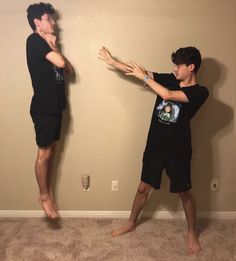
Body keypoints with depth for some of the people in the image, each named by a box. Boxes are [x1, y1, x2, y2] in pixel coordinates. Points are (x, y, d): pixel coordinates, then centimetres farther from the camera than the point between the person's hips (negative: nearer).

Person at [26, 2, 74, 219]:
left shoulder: (46, 44, 18)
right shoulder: (35, 40, -10)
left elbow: (70, 70, 12)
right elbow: (60, 62, -22)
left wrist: (54, 46, 5)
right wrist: (54, 46, -3)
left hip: (54, 105, 9)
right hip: (43, 106, -9)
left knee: (51, 151, 14)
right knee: (44, 152, 0)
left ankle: (49, 191, 26)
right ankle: (44, 195, 14)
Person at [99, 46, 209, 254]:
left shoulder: (200, 92, -13)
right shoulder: (169, 80, 3)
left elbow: (168, 95, -27)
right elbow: (135, 70, 1)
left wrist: (144, 76, -19)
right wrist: (112, 61, -4)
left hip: (178, 151, -4)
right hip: (154, 146, 4)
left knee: (184, 193, 12)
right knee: (143, 188, 15)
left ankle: (192, 233, 35)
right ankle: (131, 223, 37)